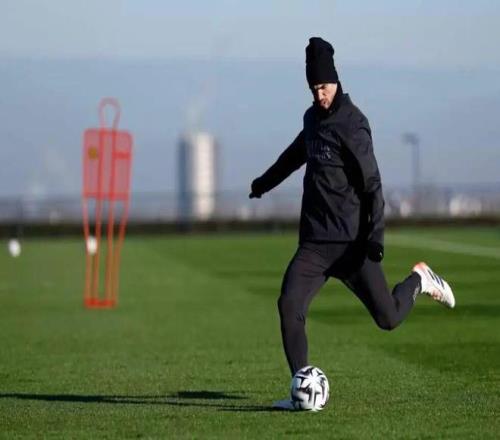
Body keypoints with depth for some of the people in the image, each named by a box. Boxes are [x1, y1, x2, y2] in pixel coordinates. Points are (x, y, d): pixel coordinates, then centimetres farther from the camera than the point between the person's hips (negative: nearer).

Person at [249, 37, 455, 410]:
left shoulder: (352, 123, -11)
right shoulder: (313, 118, 11)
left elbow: (371, 183, -15)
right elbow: (297, 153, 33)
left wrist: (376, 233, -24)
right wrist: (266, 182, 47)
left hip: (351, 242, -6)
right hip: (315, 243, 6)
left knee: (388, 318, -3)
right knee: (289, 306, -13)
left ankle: (419, 280, 29)